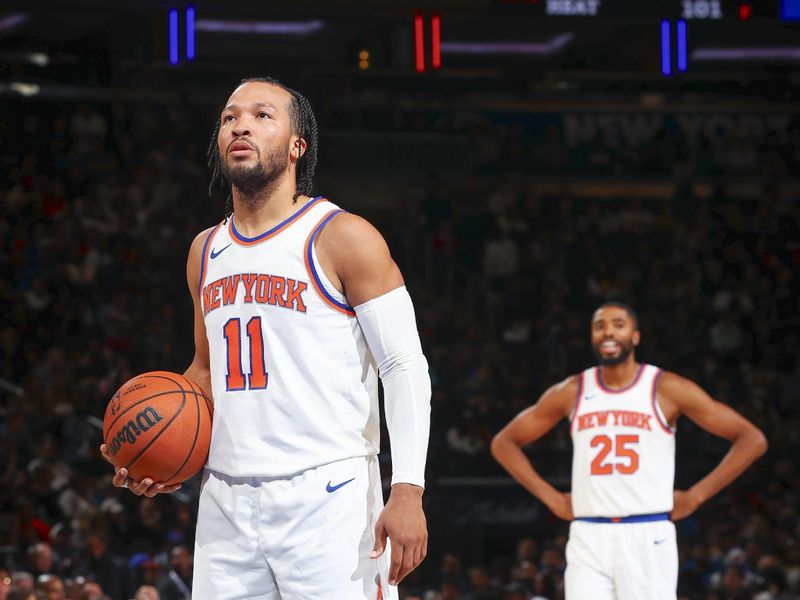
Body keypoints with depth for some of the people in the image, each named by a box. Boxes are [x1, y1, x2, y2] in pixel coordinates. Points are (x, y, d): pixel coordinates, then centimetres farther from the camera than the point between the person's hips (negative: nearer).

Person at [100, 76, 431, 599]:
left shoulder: (343, 238, -4)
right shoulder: (206, 252, 15)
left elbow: (405, 366, -7)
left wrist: (407, 491, -16)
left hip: (327, 497, -6)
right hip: (227, 504, 6)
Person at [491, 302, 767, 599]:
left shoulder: (668, 389, 0)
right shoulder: (571, 393, 8)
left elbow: (752, 439, 0)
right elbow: (504, 442, 19)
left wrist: (695, 496, -4)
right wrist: (551, 497, 8)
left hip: (648, 538, -2)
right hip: (588, 539, 2)